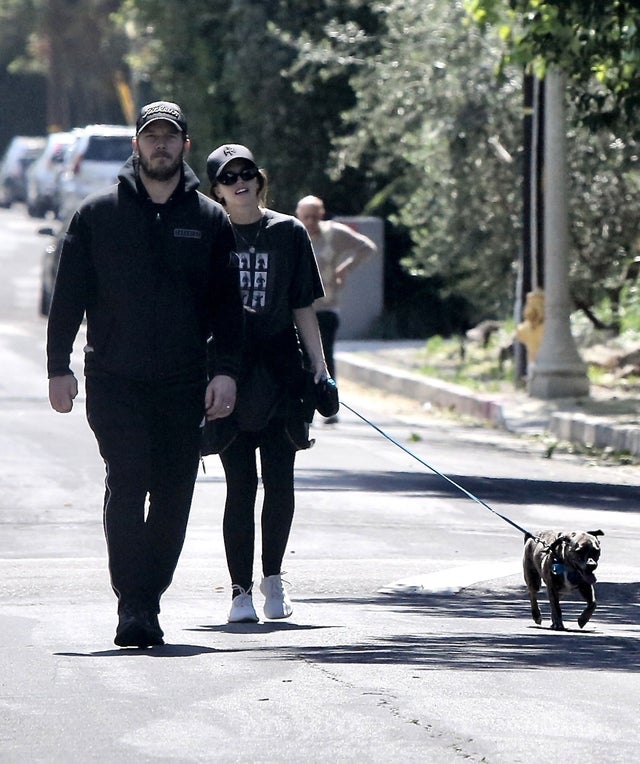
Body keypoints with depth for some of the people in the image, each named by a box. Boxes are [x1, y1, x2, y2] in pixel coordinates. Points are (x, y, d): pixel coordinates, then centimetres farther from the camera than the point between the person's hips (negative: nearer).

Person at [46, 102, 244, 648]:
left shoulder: (210, 221, 10)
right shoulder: (97, 215, 6)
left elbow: (228, 303, 10)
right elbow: (69, 295, 7)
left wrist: (228, 371, 0)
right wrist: (59, 367, 0)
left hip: (184, 384, 2)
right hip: (114, 379, -2)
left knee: (173, 497, 3)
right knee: (127, 487, -13)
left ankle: (147, 599, 14)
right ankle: (134, 606, -17)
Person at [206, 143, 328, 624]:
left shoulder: (288, 233, 6)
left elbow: (303, 308, 9)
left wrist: (320, 367, 5)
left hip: (279, 371, 1)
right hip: (228, 375, -1)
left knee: (280, 481, 0)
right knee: (241, 483, -2)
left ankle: (273, 575, 19)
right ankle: (241, 589, 4)